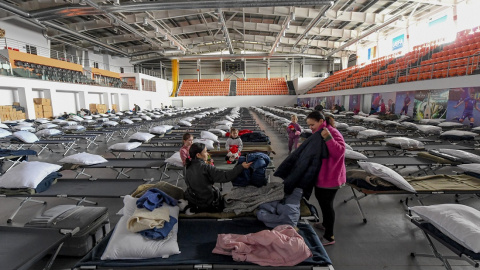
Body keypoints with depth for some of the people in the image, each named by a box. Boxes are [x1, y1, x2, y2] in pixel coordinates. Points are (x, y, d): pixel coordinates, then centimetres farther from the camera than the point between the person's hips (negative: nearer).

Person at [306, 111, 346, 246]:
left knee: (327, 204, 1)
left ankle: (329, 236, 17)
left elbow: (339, 152, -33)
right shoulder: (318, 134, 9)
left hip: (330, 177, -10)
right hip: (321, 175, 10)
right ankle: (325, 223, 47)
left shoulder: (334, 133, -21)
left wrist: (328, 138, -41)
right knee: (321, 199, 24)